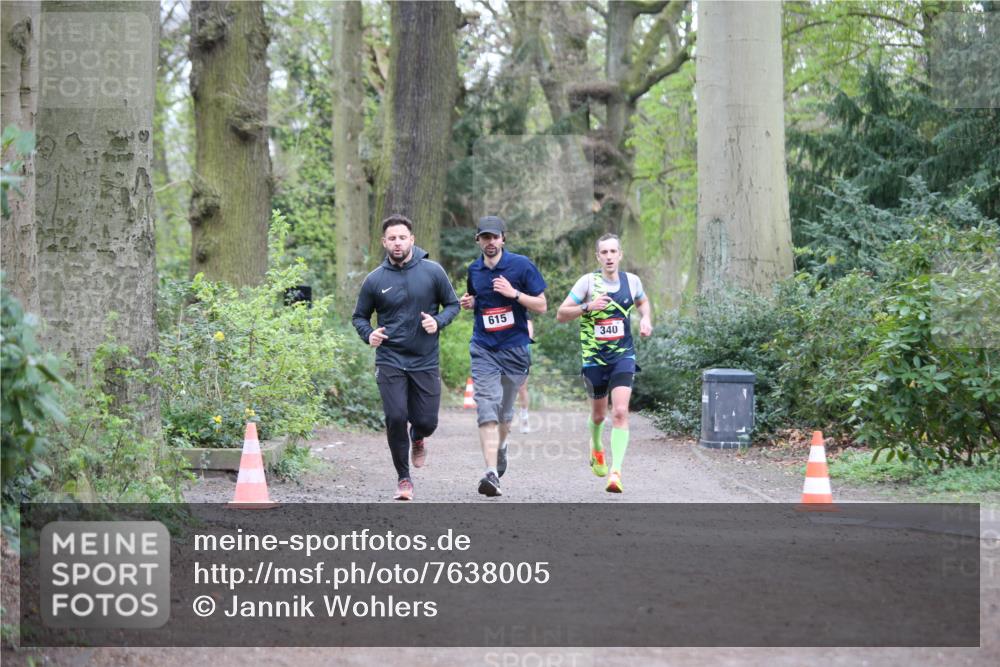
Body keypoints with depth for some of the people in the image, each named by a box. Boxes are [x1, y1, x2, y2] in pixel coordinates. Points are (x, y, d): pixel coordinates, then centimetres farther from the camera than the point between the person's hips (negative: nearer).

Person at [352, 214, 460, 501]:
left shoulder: (433, 271, -3)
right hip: (390, 361, -1)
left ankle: (418, 439, 41)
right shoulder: (375, 280, -1)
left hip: (426, 361, 1)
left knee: (427, 421, 1)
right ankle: (403, 478, 7)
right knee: (396, 417, -12)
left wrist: (438, 321, -13)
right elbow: (359, 316, 10)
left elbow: (453, 304, 7)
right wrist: (368, 334, -11)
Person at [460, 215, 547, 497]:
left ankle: (500, 446, 45)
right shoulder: (474, 270, 8)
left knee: (504, 412, 13)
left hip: (515, 348, -1)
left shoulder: (521, 265, -4)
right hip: (483, 350, 1)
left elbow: (541, 306, -4)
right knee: (487, 409, -15)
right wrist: (469, 304, 2)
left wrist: (514, 293, -18)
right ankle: (491, 472, -24)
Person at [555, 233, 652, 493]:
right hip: (594, 357, 0)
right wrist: (588, 307, -23)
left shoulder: (632, 281, 1)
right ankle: (596, 449, 49)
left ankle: (615, 472, -20)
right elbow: (561, 315, -9)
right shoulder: (588, 282, -9)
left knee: (620, 412, -17)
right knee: (599, 414, 15)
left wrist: (646, 319, 4)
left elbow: (643, 301, 24)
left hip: (623, 355, 1)